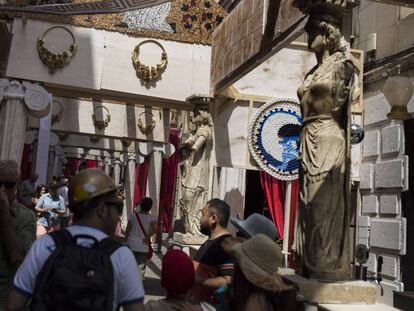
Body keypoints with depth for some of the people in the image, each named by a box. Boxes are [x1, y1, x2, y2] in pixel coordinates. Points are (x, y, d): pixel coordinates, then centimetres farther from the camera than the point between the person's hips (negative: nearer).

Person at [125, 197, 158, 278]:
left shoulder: (133, 216, -1)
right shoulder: (152, 218, -6)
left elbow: (127, 230, -1)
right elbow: (155, 228, -25)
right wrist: (147, 237, -12)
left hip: (131, 246, 2)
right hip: (143, 247, -1)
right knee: (140, 269, 9)